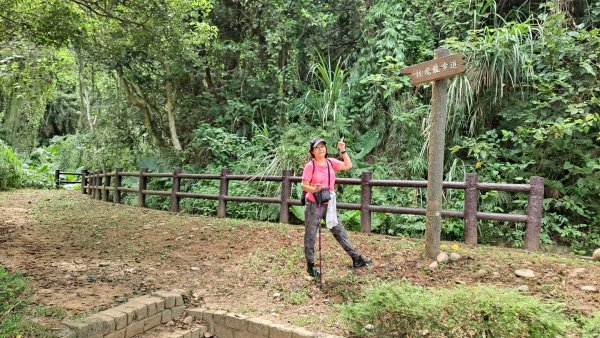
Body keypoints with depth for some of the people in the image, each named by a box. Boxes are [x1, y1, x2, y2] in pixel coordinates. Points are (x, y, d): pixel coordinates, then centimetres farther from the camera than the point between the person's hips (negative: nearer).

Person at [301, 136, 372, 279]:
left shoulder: (331, 162, 4)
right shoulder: (310, 166, -11)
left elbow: (348, 166, 2)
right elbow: (304, 185, -12)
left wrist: (343, 151, -5)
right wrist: (315, 189, -31)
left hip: (329, 205, 5)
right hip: (314, 206, -5)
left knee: (340, 232, 9)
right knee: (310, 236, 6)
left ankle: (356, 258, 14)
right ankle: (310, 265, 20)